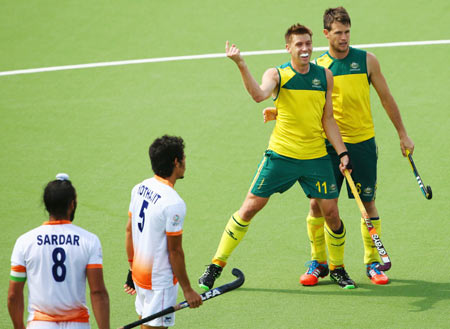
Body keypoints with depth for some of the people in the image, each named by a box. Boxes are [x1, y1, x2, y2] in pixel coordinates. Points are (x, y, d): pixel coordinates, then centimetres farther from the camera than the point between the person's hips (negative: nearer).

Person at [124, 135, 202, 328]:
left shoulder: (139, 189, 2)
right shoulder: (173, 203, -22)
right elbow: (175, 250, -18)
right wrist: (187, 290, -10)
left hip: (139, 274, 8)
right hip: (161, 281, -8)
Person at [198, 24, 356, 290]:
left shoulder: (325, 76, 5)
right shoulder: (277, 75, -5)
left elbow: (328, 121, 11)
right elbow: (259, 94, -28)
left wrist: (343, 152, 4)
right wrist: (242, 66, -40)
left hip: (316, 158, 2)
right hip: (281, 155, -2)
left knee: (331, 212, 0)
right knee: (250, 208, -2)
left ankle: (338, 268, 23)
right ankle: (216, 265, 8)